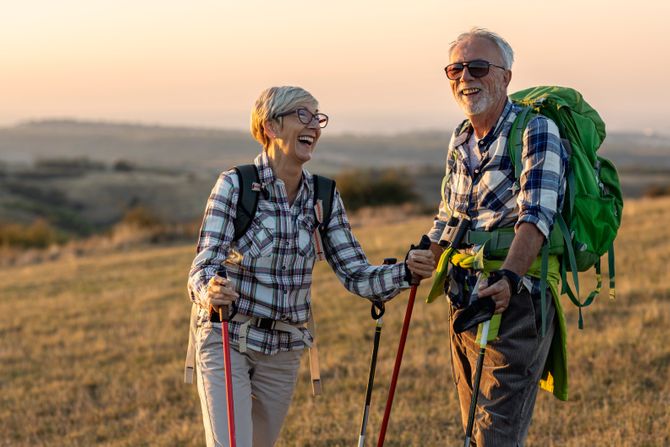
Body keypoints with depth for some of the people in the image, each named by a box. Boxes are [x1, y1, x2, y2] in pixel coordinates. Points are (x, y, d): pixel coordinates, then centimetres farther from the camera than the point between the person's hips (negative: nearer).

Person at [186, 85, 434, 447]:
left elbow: (356, 275, -2)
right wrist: (209, 292, -42)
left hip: (284, 350, 5)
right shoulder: (234, 185, -13)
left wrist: (407, 271, -20)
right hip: (227, 342, -4)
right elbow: (205, 264, -19)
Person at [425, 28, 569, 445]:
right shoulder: (460, 141, 13)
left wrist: (509, 277, -39)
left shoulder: (536, 132, -12)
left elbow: (537, 215, -25)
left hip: (515, 304, -8)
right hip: (464, 307, 8)